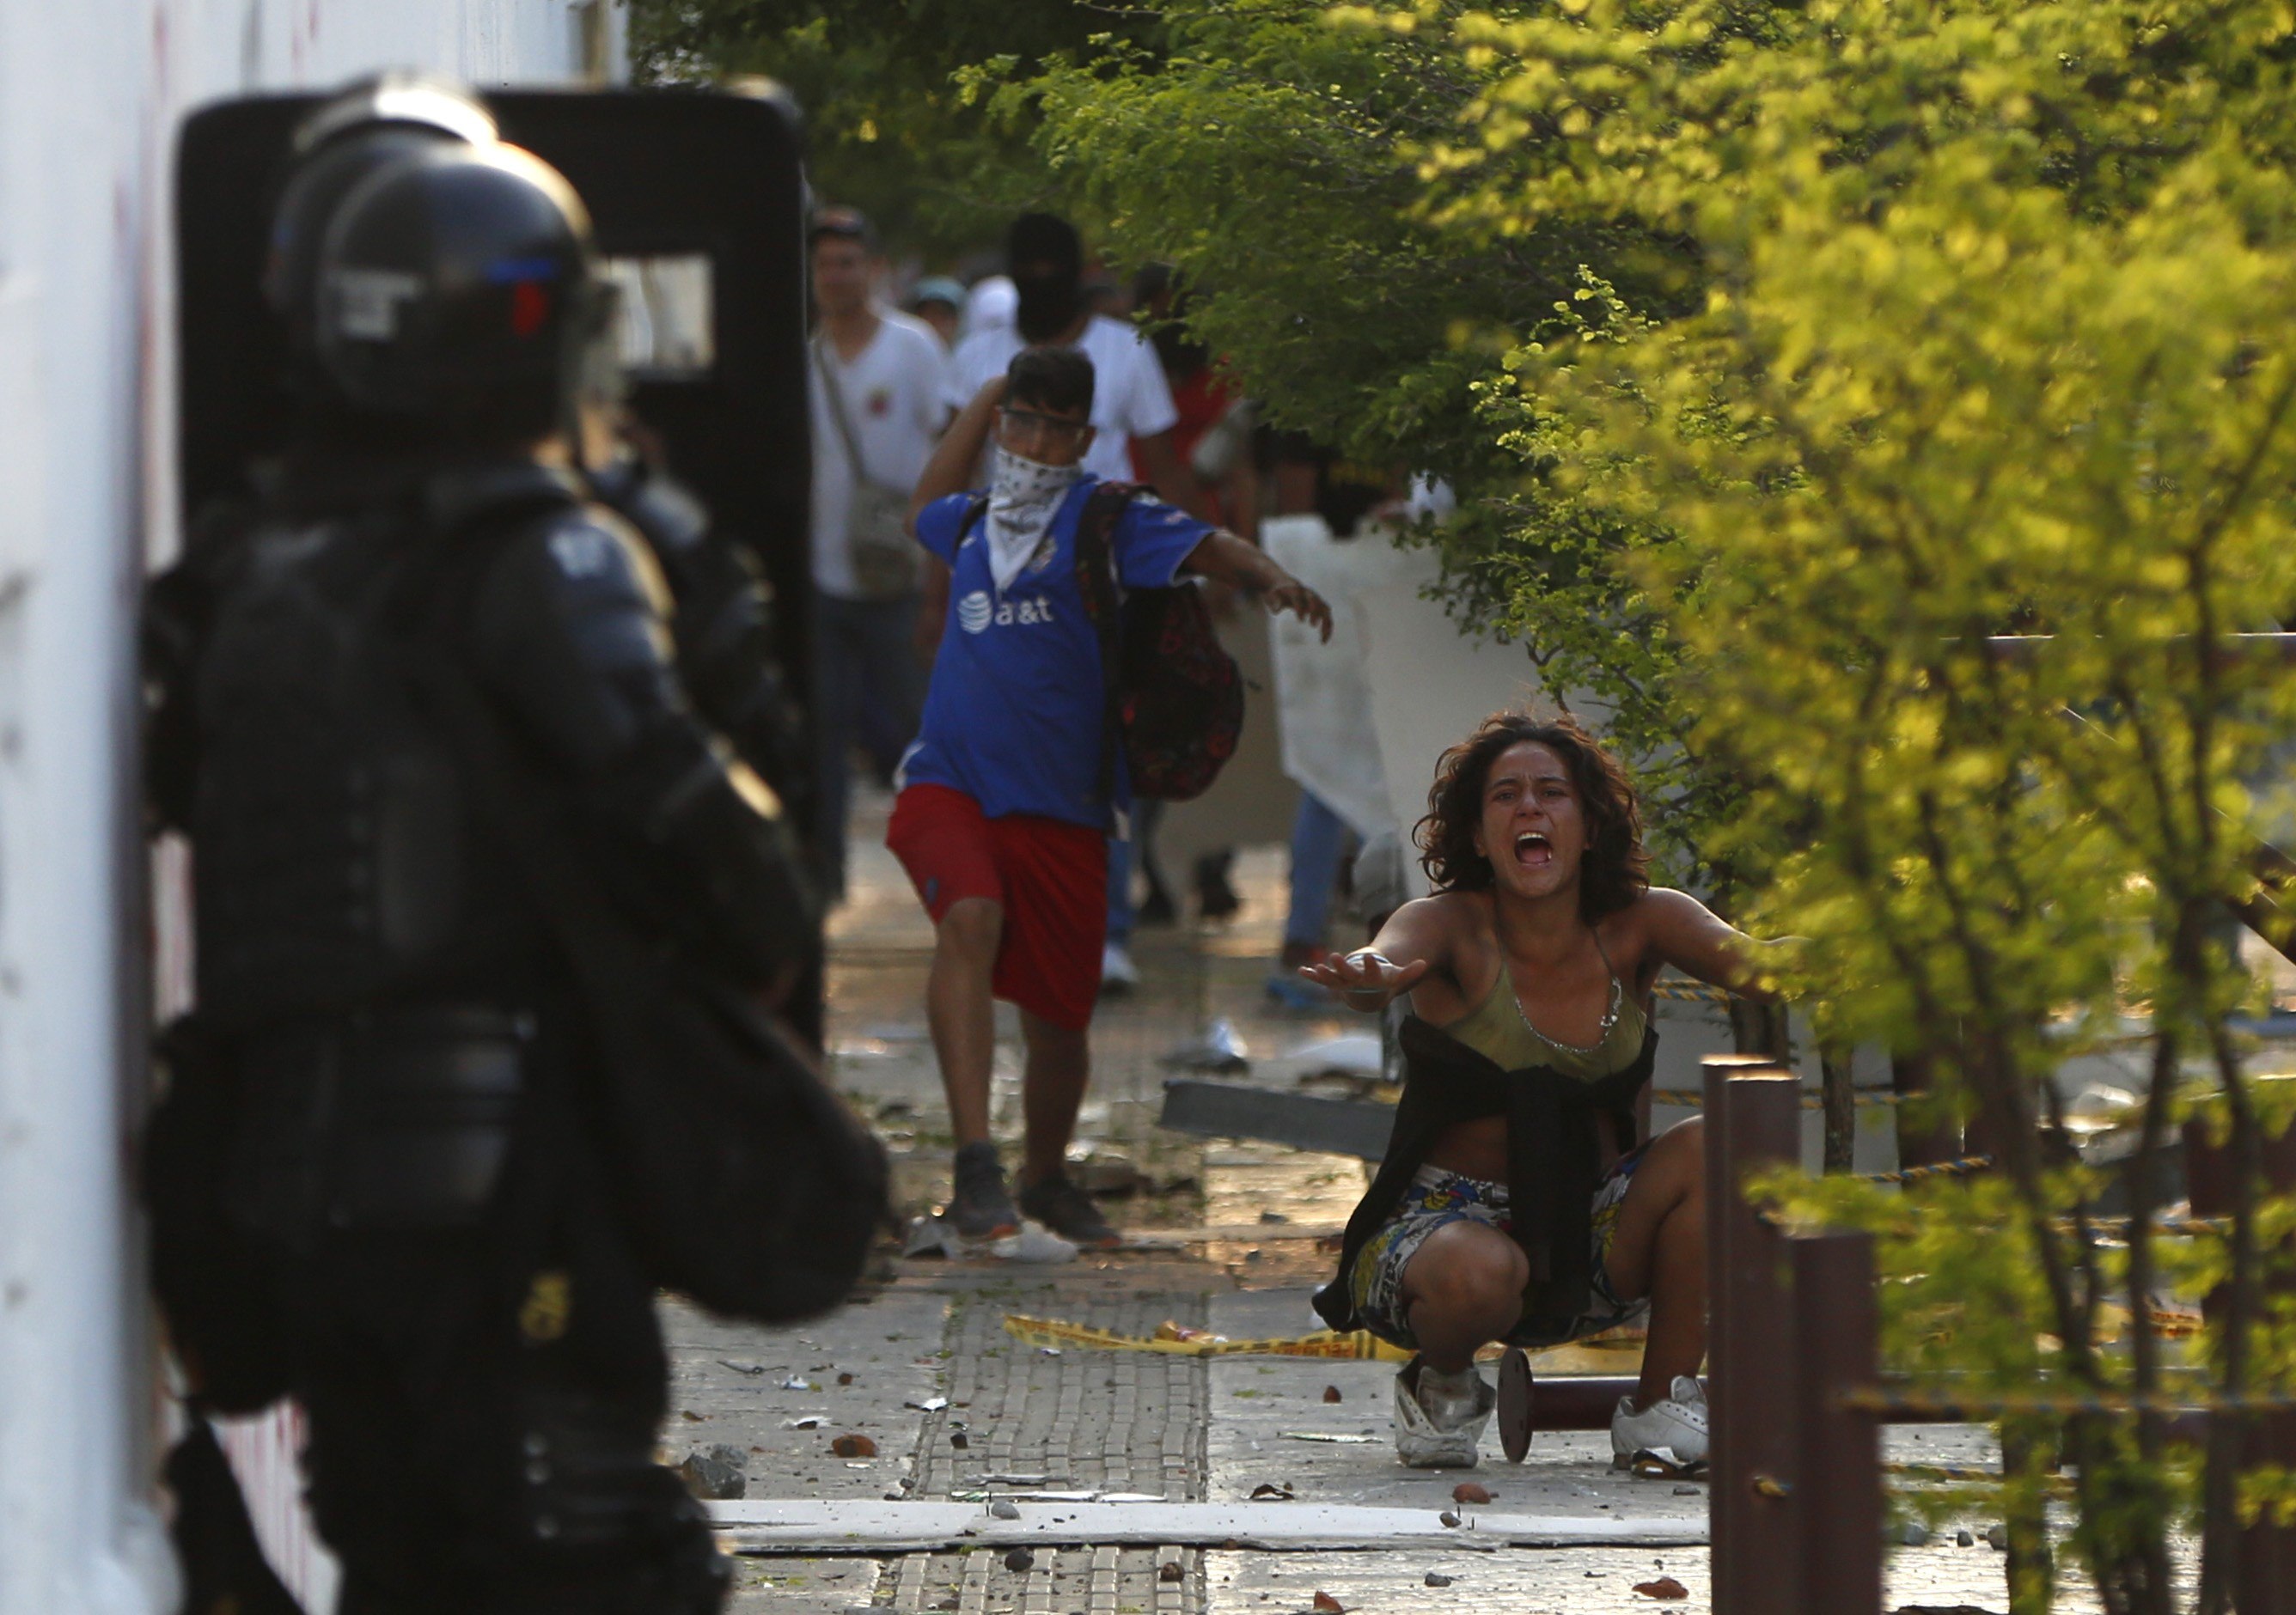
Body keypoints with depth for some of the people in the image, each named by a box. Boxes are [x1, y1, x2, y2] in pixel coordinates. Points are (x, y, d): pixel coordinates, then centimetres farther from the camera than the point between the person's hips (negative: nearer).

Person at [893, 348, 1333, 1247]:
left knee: (1058, 1020, 7)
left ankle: (1046, 1179, 37)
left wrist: (1269, 577, -36)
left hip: (1061, 806, -1)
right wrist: (984, 399, 32)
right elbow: (925, 510, 39)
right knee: (970, 916, -30)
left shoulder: (1106, 517, 2)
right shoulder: (969, 523, 14)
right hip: (950, 784, 1)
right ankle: (974, 1164, -38)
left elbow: (1207, 549, -15)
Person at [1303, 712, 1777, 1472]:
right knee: (1478, 1273, -38)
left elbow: (1739, 958, -23)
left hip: (1594, 1242, 3)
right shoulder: (1451, 929, -12)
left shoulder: (1637, 925, -5)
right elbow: (1387, 960, -33)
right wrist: (1369, 976, -59)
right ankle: (1443, 1383, 0)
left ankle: (1661, 1408, -10)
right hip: (1454, 1217, -3)